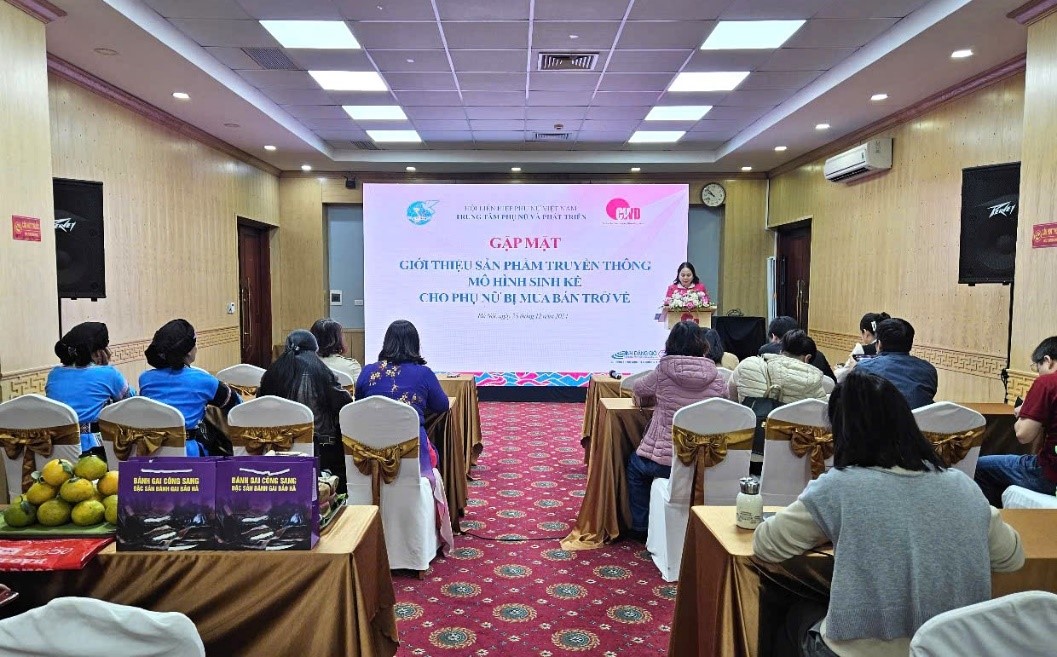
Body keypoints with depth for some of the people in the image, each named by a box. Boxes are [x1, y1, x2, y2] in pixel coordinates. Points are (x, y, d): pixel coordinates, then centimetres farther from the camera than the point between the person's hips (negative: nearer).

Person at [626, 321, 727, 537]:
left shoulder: (663, 372, -8)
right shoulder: (715, 378, -3)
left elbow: (638, 389, 10)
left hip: (665, 462, -3)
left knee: (635, 463, 30)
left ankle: (640, 526, 32)